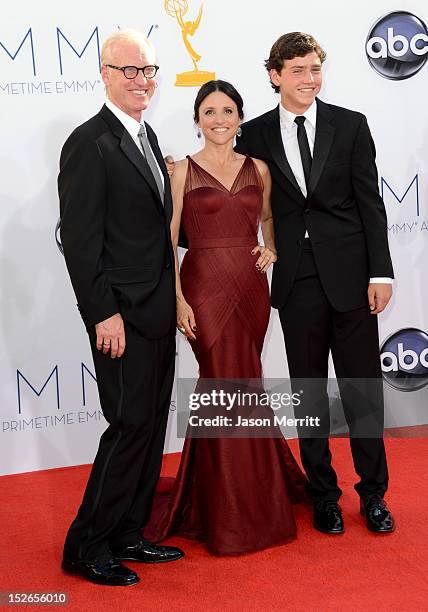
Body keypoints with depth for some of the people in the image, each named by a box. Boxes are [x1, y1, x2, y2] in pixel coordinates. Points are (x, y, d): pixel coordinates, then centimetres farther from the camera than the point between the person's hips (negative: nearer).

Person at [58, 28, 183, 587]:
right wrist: (104, 314, -19)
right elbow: (79, 240, -17)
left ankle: (127, 535, 26)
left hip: (158, 311, 9)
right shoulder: (90, 144, -13)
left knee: (151, 425, 13)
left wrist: (170, 300, 15)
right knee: (132, 425, -4)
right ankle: (87, 546, 12)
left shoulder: (147, 136, 14)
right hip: (123, 314, -9)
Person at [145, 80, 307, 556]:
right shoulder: (183, 171, -1)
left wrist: (271, 250, 2)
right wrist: (178, 298, -13)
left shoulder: (258, 169, 10)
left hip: (250, 287, 4)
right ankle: (237, 516, 14)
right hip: (205, 286, -4)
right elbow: (168, 241, -4)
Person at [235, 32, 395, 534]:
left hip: (350, 273, 0)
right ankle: (323, 494, 25)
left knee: (363, 387, 7)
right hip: (296, 280, 1)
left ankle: (373, 493, 23)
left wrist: (380, 272, -4)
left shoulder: (350, 125, 2)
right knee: (309, 391, 10)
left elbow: (370, 202, 0)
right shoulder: (254, 135, 3)